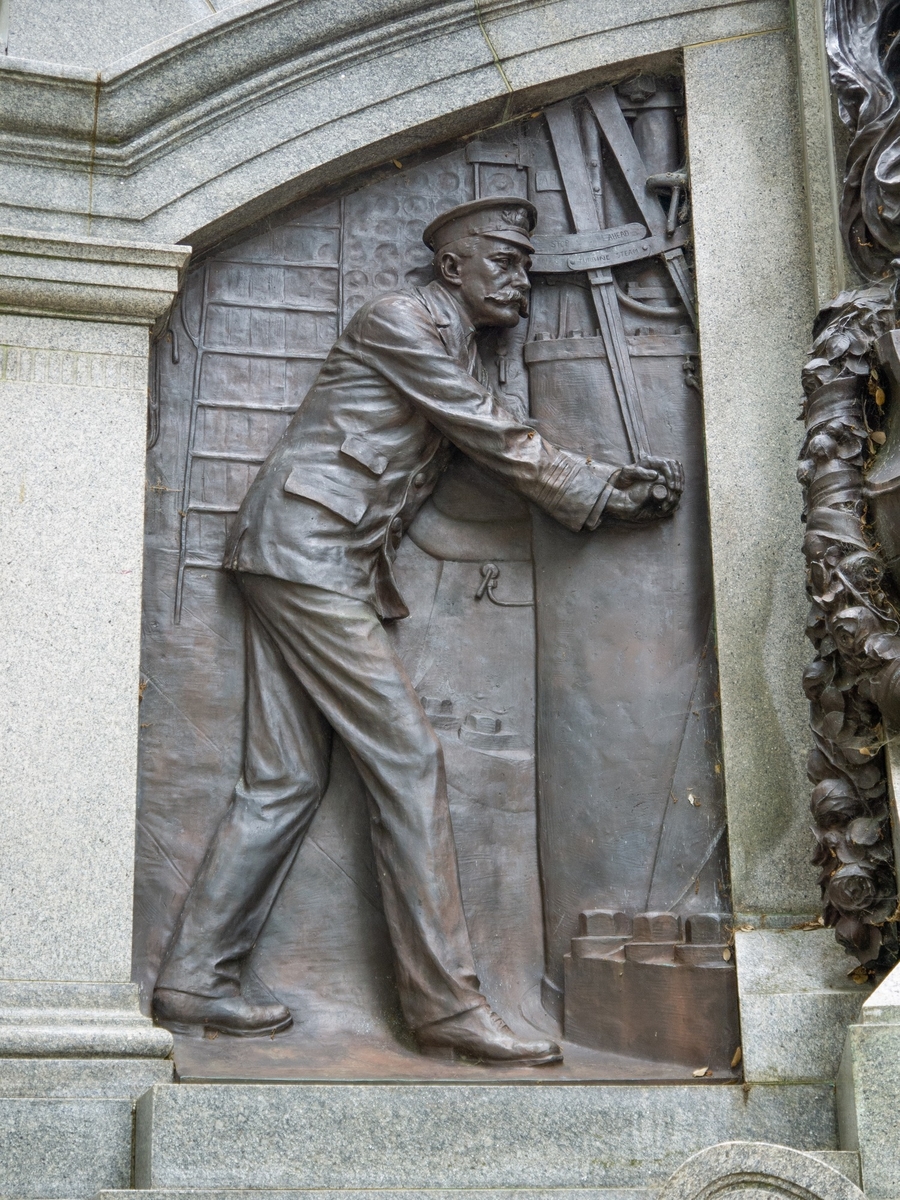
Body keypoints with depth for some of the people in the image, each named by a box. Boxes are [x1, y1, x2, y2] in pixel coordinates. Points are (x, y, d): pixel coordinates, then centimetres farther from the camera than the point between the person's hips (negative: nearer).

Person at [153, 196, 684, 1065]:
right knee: (406, 760, -11)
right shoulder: (404, 321, -8)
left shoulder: (456, 349, 23)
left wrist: (615, 479, 3)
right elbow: (501, 445, -9)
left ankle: (194, 982, 9)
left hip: (329, 564, 10)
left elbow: (505, 449, 16)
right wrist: (607, 496, -4)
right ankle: (444, 1002, -9)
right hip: (304, 546, -10)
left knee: (285, 781, 5)